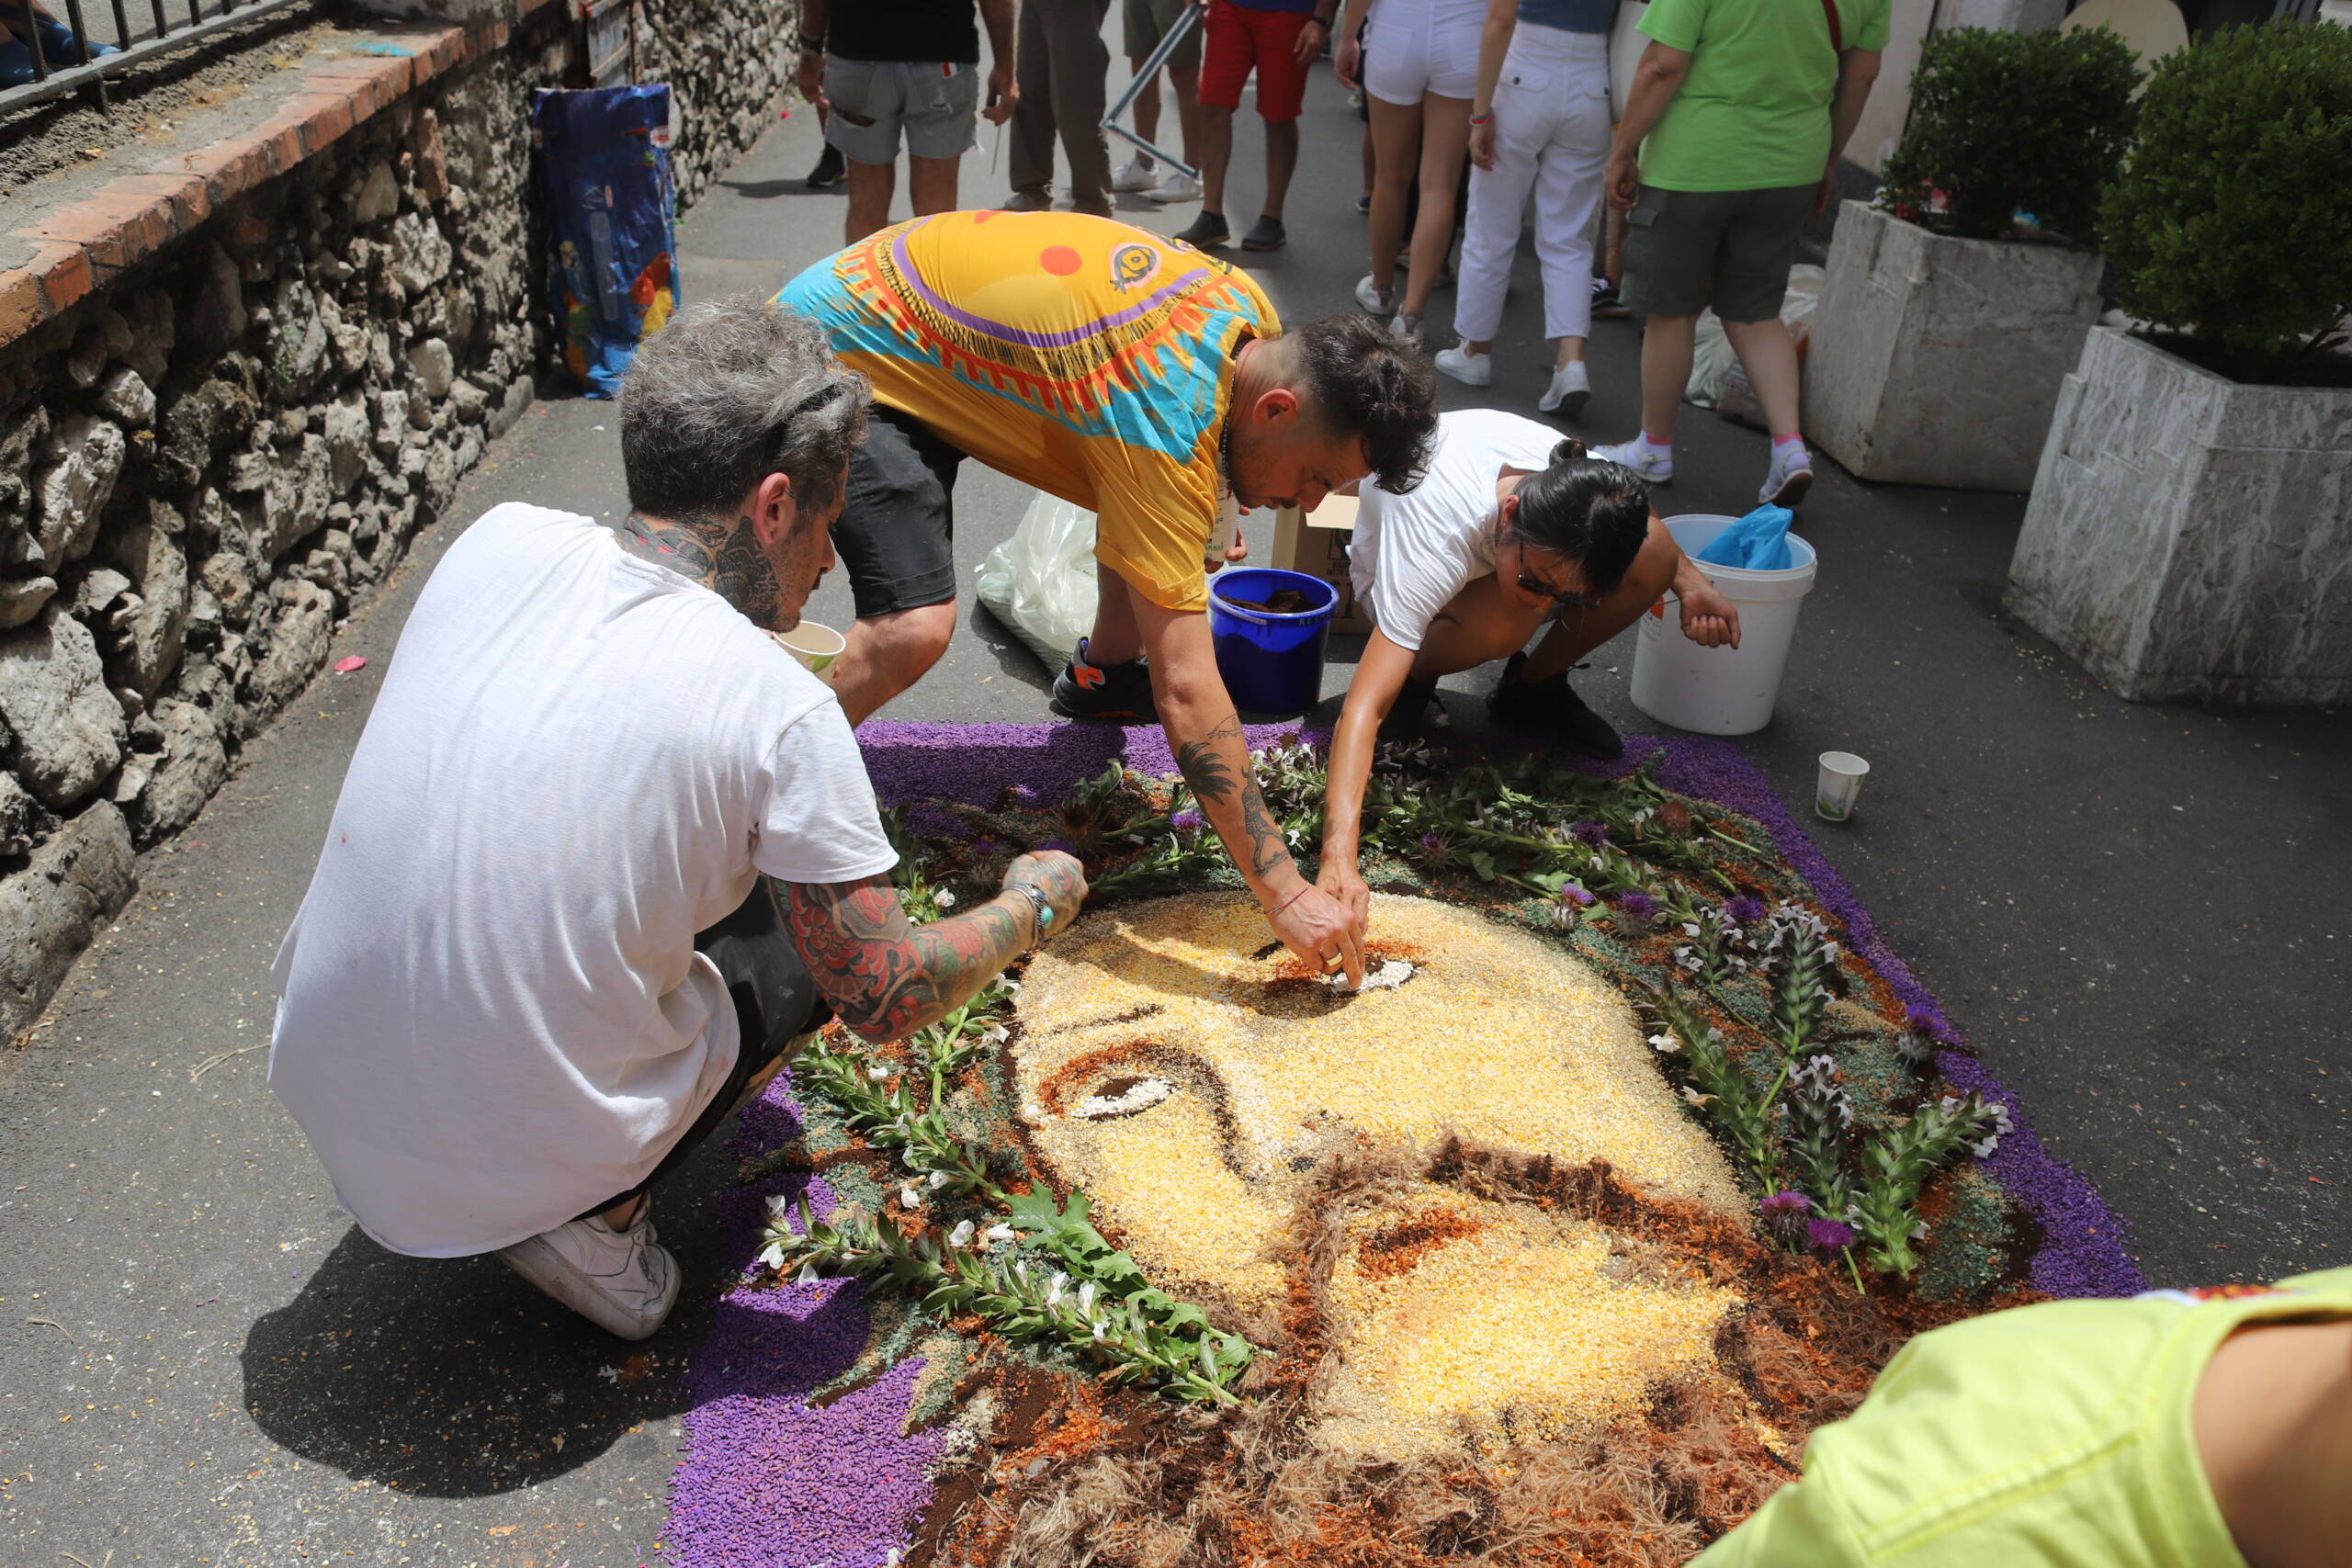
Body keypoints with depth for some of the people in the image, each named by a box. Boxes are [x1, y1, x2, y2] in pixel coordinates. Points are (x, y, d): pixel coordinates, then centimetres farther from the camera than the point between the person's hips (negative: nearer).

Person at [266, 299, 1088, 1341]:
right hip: (513, 1163, -5)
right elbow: (885, 1001, -9)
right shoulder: (782, 712, -19)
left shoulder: (500, 541, -6)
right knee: (811, 932, 17)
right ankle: (593, 1215, 3)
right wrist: (1035, 905, 8)